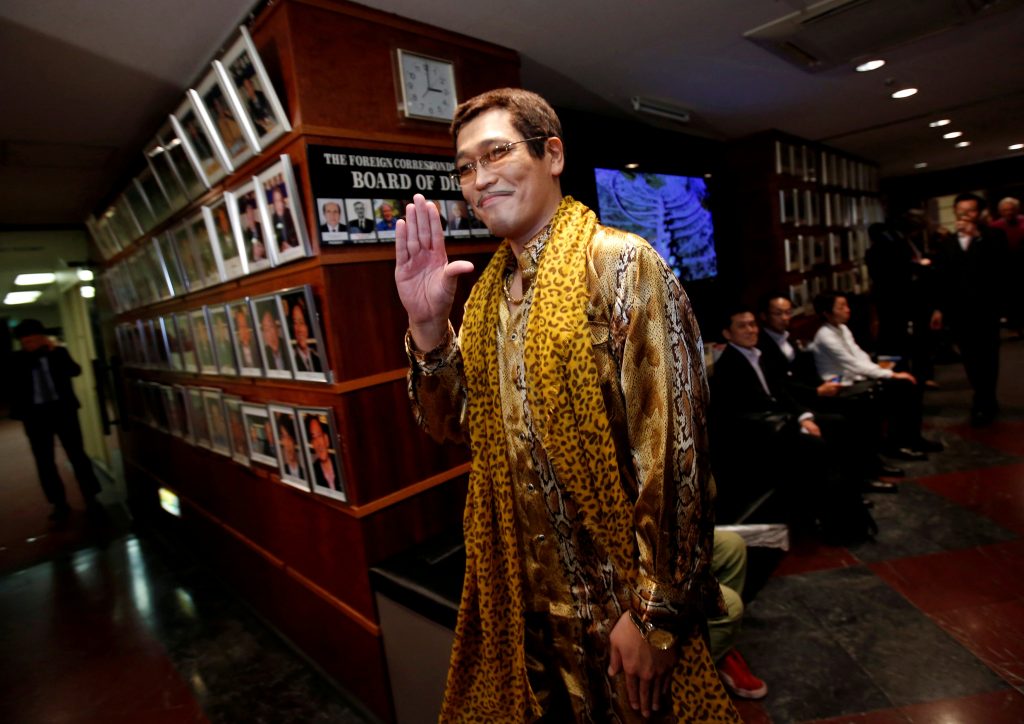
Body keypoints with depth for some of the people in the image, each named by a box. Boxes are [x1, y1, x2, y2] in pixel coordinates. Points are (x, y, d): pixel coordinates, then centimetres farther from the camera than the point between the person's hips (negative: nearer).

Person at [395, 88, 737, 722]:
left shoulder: (622, 265, -16)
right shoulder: (489, 288, 4)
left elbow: (672, 448, -19)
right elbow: (454, 425, 2)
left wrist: (651, 609, -16)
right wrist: (428, 325, -14)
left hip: (618, 594, -6)